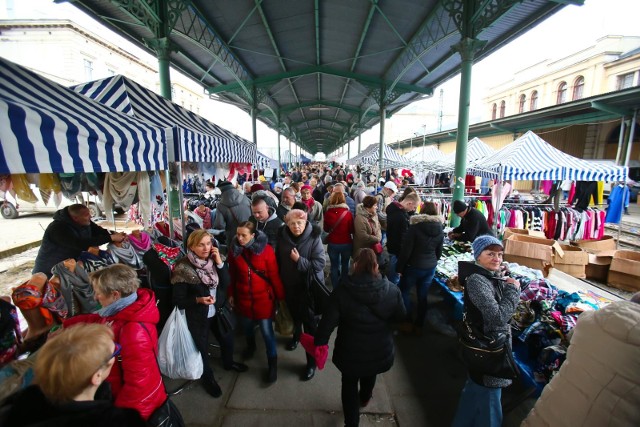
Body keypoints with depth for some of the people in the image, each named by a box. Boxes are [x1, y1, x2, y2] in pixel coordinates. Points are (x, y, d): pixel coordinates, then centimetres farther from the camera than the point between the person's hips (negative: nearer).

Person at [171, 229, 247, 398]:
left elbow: (225, 284, -12)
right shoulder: (183, 268, -23)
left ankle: (228, 363, 54)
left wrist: (219, 262, -22)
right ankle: (208, 377, 44)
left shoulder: (213, 259, -7)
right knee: (203, 348, 15)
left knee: (227, 339, 22)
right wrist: (198, 299, -32)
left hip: (218, 311, 5)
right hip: (198, 316, -5)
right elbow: (178, 300, -16)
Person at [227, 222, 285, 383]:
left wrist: (280, 296, -6)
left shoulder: (266, 249, -18)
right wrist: (231, 294, 9)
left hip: (263, 297, -3)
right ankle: (251, 345, 55)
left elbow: (274, 275, -12)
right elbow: (232, 274, 4)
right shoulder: (234, 250, -8)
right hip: (243, 297, 4)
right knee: (248, 325, 23)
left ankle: (272, 362, 25)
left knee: (266, 330, 2)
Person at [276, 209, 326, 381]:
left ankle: (312, 361, 19)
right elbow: (279, 260, 3)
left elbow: (320, 264, -21)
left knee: (309, 322, 3)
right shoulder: (283, 237, -9)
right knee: (294, 315, 27)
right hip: (289, 285, 4)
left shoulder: (314, 238, -20)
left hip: (309, 286, -4)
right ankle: (296, 336, 58)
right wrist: (280, 281, 4)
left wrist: (299, 261, -27)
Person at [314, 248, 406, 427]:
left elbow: (328, 321, -20)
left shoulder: (342, 291, -22)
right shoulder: (392, 290, -17)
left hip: (351, 352, -3)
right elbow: (401, 315, 0)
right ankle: (364, 398, 63)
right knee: (370, 375, 35)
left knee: (349, 383, 26)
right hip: (380, 352, 3)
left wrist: (319, 342, -4)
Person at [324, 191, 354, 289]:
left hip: (332, 243, 0)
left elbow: (326, 229, 5)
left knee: (334, 266, 12)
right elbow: (352, 230, -2)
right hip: (346, 243, 0)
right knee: (345, 265, 18)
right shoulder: (347, 213, -13)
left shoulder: (328, 213, -10)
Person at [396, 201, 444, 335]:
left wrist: (399, 267, -6)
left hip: (413, 266, -4)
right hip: (430, 268, 5)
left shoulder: (415, 226, -16)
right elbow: (439, 252, 10)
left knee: (405, 292, 15)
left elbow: (406, 250, -15)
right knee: (423, 296, 14)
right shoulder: (440, 229, 0)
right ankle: (418, 325, 24)